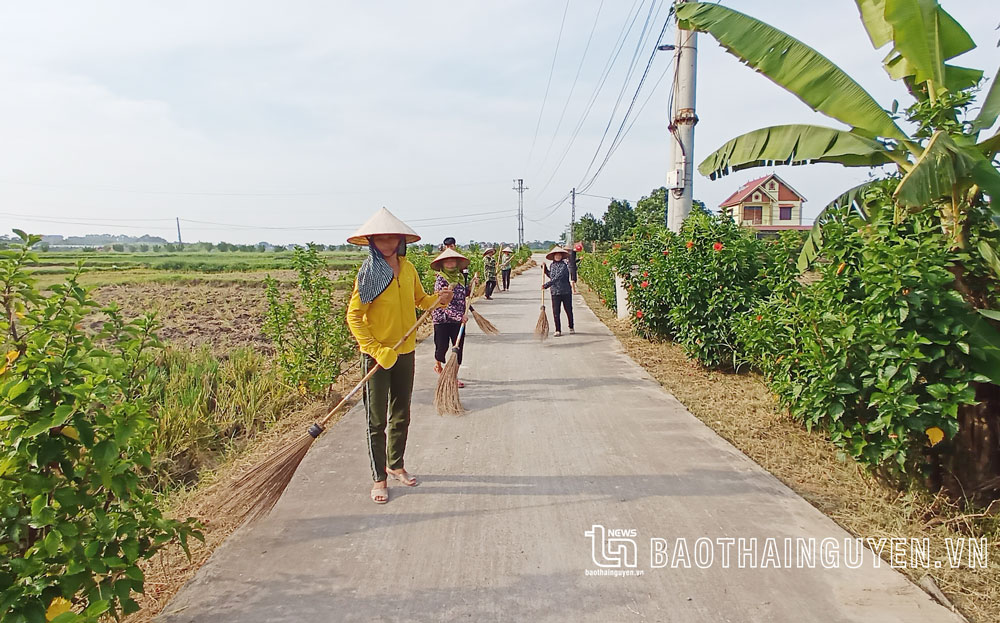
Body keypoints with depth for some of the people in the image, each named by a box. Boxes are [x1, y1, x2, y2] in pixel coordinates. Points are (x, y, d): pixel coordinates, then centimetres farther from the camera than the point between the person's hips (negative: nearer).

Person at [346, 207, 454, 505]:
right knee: (377, 421, 3)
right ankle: (379, 478, 16)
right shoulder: (369, 273, -13)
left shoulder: (408, 269, 2)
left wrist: (438, 300, -4)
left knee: (401, 416, 17)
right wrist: (376, 350, -20)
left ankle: (395, 465, 36)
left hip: (405, 352, 5)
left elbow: (420, 299, 17)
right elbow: (354, 316, -14)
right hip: (376, 355, -5)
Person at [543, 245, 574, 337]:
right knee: (555, 312, 1)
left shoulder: (564, 266, -13)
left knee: (569, 310, 9)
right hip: (555, 292, 4)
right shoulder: (551, 265, 8)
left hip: (565, 291, -4)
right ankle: (558, 330, 10)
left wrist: (547, 284, -26)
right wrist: (545, 269, 16)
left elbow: (557, 278, -23)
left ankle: (571, 327, 29)